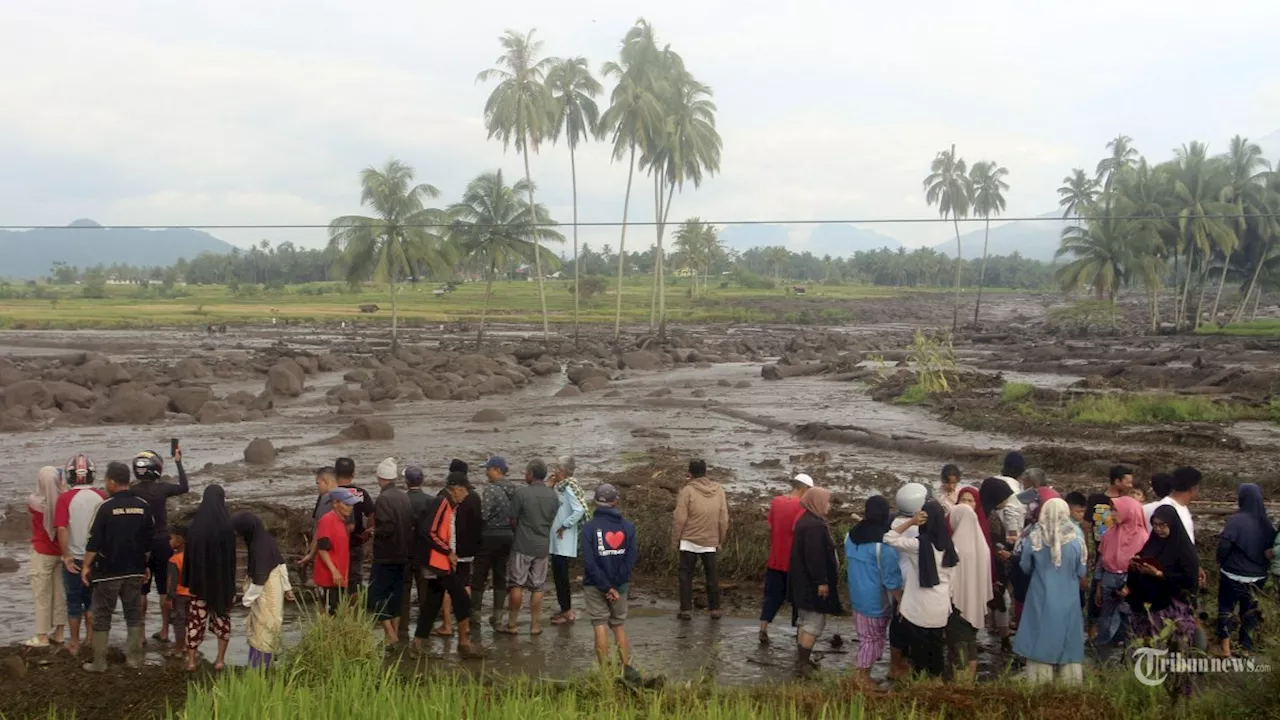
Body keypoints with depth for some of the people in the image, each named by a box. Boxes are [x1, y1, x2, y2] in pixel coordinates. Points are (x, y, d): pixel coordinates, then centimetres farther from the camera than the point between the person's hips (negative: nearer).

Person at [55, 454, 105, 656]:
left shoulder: (65, 498, -13)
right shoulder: (102, 497, -5)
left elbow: (61, 529, -19)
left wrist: (66, 556, -11)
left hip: (74, 558, -2)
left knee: (74, 601, 10)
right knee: (91, 599, 18)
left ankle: (75, 643, 16)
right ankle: (90, 638, 21)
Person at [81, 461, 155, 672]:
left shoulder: (106, 507, -13)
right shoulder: (143, 506, 1)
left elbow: (94, 541, -12)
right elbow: (150, 540, 8)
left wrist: (86, 566, -1)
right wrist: (144, 565, 19)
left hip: (108, 571, -4)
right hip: (135, 570, 4)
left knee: (102, 616, 5)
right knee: (134, 613, 11)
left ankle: (99, 662, 7)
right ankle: (134, 657, 12)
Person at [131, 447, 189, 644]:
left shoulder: (132, 493, -9)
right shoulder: (162, 488, -8)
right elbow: (184, 488, 11)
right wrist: (179, 463, 14)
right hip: (162, 543, 0)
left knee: (141, 590, 7)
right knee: (164, 589, 10)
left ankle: (140, 633, 10)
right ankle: (164, 631, 15)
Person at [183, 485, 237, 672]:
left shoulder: (194, 525, -6)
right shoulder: (227, 526, -12)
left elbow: (188, 554, 0)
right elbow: (231, 556, -6)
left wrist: (188, 581, 8)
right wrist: (231, 583, 2)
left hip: (199, 580, 1)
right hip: (222, 579, -1)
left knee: (196, 618, 8)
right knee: (222, 617, 11)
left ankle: (191, 660, 7)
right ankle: (220, 659, 12)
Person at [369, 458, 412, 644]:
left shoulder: (383, 498, -17)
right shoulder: (404, 497, 7)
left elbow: (386, 528, -23)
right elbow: (411, 524, 10)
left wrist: (374, 531, -5)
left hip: (385, 555, -8)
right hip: (402, 554, 8)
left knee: (376, 595, -1)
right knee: (395, 595, 15)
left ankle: (390, 634, -9)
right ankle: (395, 633, 19)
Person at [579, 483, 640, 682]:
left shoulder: (589, 527, -10)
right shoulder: (628, 527, -2)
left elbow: (589, 562, -16)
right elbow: (632, 558, -9)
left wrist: (606, 587, -13)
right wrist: (616, 586, -10)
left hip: (595, 585, -3)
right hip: (620, 584, 3)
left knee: (600, 626, 3)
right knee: (619, 625, 15)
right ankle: (626, 668, 12)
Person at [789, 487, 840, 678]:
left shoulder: (805, 521, 12)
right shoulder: (814, 525, -21)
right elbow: (815, 556, -25)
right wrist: (821, 581, -22)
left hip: (802, 581, 11)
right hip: (812, 583, -11)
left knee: (807, 621, 19)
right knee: (815, 623, -5)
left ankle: (802, 658, 26)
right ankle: (802, 663, -3)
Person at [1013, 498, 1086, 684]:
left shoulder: (1034, 539, -12)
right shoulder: (1075, 542, -12)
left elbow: (1025, 567, 2)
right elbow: (1081, 572, 0)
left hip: (1041, 599, 0)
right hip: (1067, 600, 0)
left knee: (1041, 639, 8)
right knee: (1068, 642, 11)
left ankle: (1040, 681, 12)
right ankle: (1070, 681, 17)